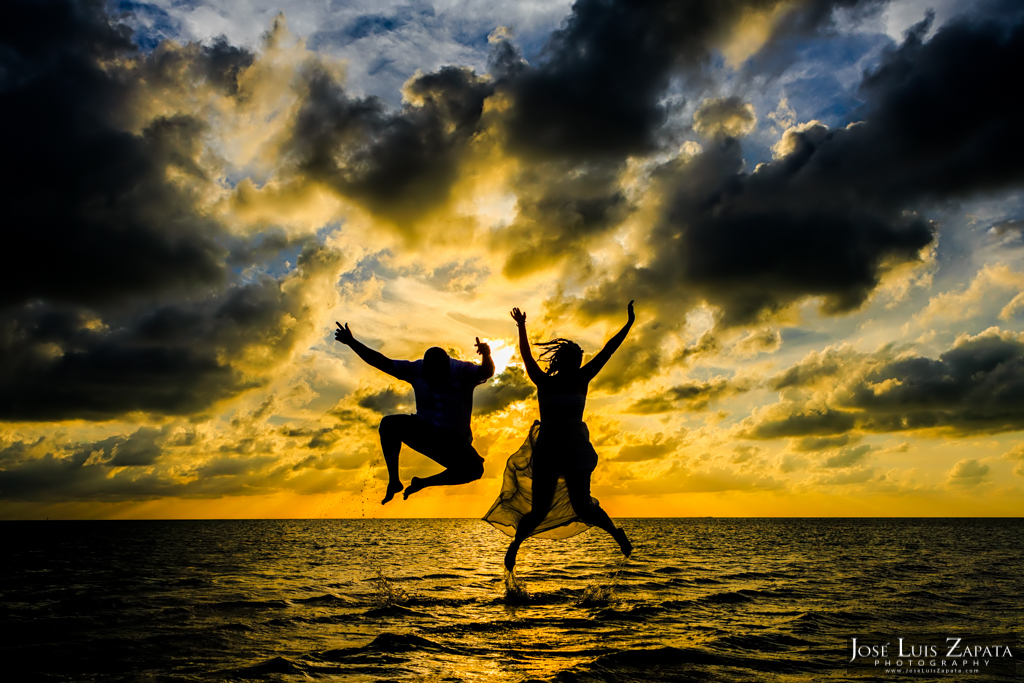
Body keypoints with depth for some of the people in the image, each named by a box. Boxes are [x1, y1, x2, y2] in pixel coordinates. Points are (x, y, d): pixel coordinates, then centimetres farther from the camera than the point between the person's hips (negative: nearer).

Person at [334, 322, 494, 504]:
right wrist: (352, 342, -20)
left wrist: (486, 357, -62)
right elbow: (383, 363, -11)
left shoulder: (462, 372, -19)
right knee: (389, 424, -24)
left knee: (474, 469, -30)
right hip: (423, 430, 2)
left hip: (454, 443, -2)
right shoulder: (418, 369, -11)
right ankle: (393, 481, -11)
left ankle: (423, 483, -8)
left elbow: (486, 372, -38)